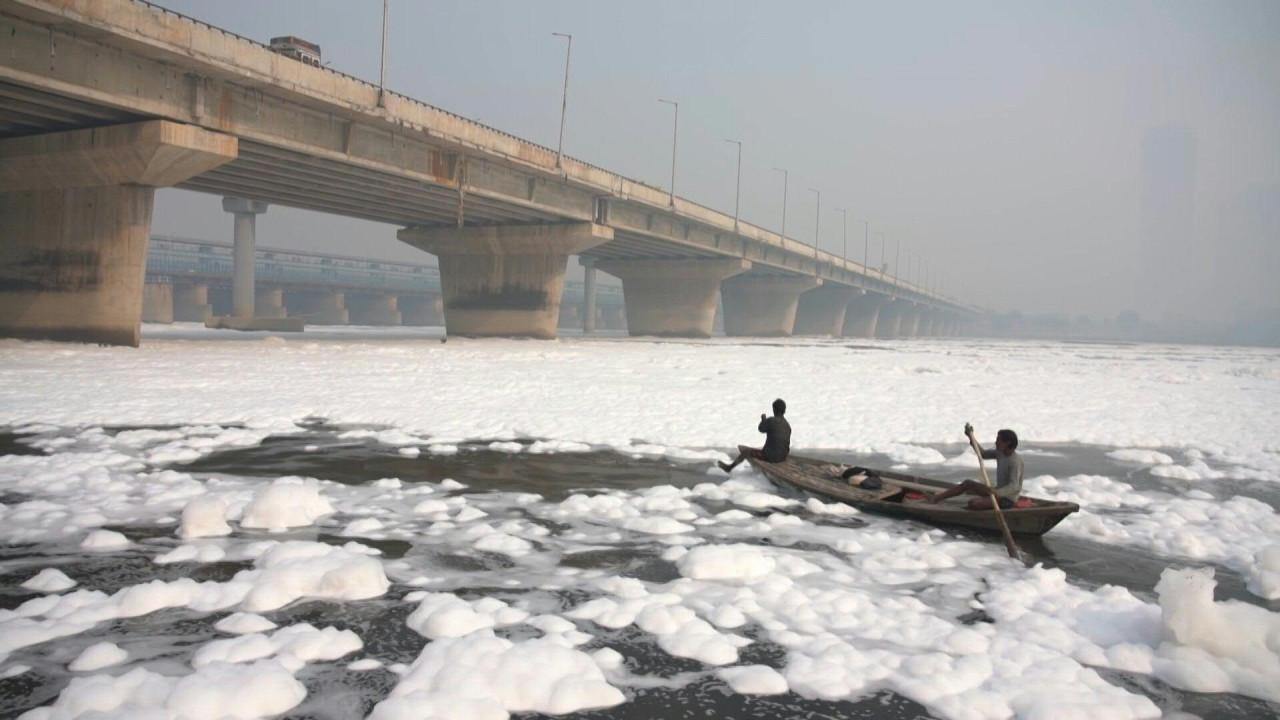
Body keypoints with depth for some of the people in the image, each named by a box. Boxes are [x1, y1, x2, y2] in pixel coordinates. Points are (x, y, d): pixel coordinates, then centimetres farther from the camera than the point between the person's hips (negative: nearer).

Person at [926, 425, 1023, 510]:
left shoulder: (1015, 460, -24)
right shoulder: (1000, 453, 3)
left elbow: (1014, 486, -32)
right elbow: (982, 454, 16)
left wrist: (997, 493, -48)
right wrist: (971, 436, 5)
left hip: (1007, 499, -10)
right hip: (999, 492, 10)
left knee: (973, 503, -28)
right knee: (967, 484, 12)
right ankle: (935, 498, 14)